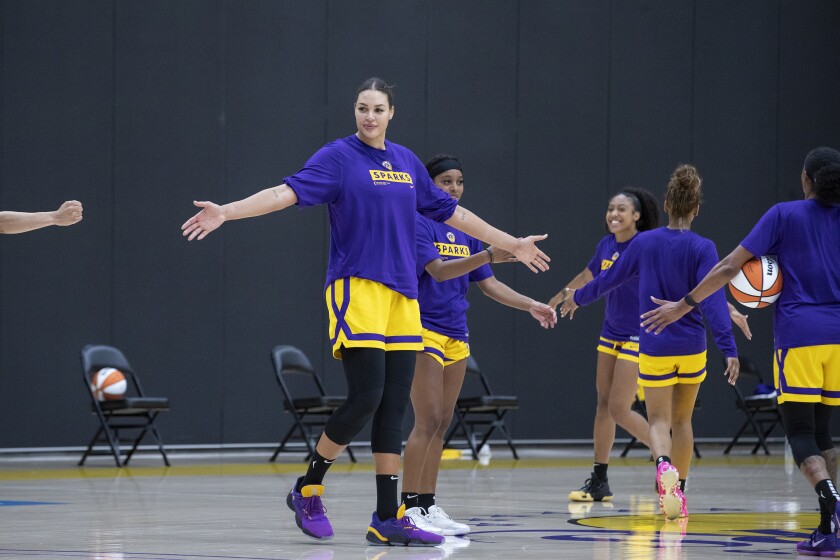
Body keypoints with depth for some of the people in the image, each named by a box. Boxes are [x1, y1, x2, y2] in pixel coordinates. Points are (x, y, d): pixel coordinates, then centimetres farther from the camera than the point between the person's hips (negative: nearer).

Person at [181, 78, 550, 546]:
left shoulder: (406, 162, 15)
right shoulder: (339, 156, -3)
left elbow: (451, 212, 25)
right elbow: (289, 192, -14)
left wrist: (512, 244, 30)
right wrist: (226, 212, -28)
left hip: (402, 294, 6)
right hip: (357, 289, -6)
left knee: (394, 408, 3)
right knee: (366, 397, -14)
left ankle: (389, 519, 5)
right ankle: (308, 490, 5)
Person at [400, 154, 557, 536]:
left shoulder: (465, 232, 13)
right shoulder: (419, 225, -9)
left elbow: (489, 285, 14)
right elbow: (438, 270, -23)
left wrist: (531, 306, 3)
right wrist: (488, 255, -34)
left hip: (456, 336, 8)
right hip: (423, 332, -8)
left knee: (442, 424, 8)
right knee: (427, 421, -13)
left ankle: (428, 505, 12)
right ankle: (409, 507, -11)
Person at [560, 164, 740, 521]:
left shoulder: (644, 243, -3)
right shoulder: (702, 248, -8)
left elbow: (609, 279, 9)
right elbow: (713, 300, -17)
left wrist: (578, 298, 27)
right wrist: (729, 349, -19)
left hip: (654, 349, 0)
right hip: (692, 349, 0)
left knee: (658, 420, 2)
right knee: (682, 419, 17)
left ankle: (664, 465, -30)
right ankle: (678, 492, 21)